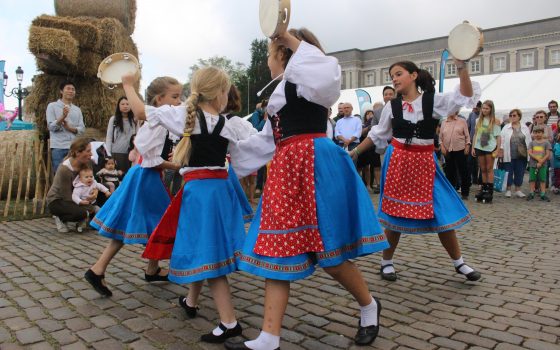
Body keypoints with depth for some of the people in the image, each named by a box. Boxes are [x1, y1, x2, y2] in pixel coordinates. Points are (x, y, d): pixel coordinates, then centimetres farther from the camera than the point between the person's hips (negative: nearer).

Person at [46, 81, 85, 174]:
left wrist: (70, 128, -11)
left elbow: (82, 129, 8)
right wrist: (63, 116, -20)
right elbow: (51, 126, -6)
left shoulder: (77, 109, 16)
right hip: (58, 147, -3)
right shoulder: (52, 106, 5)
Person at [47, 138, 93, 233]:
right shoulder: (65, 169, -28)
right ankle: (60, 218, -1)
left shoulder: (86, 163, -11)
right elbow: (67, 197, -23)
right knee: (81, 213, -31)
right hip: (56, 201, -7)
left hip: (75, 197, 7)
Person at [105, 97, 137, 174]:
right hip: (116, 153, -1)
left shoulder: (134, 120, 5)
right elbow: (108, 138, 3)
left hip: (130, 153, 1)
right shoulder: (113, 119, 2)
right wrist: (108, 154, -3)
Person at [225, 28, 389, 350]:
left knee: (328, 252, -1)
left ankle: (369, 306, 27)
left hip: (312, 165, -9)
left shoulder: (300, 78, -3)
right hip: (288, 169, 9)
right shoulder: (281, 89, 24)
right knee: (277, 252, 3)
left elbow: (329, 74, -28)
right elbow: (271, 140, 30)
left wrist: (293, 39, -15)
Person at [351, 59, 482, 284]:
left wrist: (461, 65, -25)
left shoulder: (433, 100, -3)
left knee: (442, 212, 4)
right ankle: (386, 262, 20)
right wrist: (355, 151, 11)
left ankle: (459, 263, 23)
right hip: (397, 161, 1)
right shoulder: (392, 106, 2)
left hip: (424, 163, 0)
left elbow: (465, 95, -15)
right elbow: (377, 135, 12)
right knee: (394, 213, 3)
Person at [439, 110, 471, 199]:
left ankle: (464, 193, 9)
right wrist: (442, 147, -3)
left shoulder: (462, 121, 4)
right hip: (448, 150, 2)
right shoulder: (443, 123, 9)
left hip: (460, 149, -2)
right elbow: (440, 137, 9)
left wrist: (467, 146, -6)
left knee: (463, 171, 0)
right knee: (449, 172, 7)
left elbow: (467, 136, 3)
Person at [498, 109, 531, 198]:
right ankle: (508, 190, 13)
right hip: (509, 155, -1)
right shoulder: (506, 128, 3)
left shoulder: (525, 128, 8)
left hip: (521, 155, 2)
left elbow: (529, 141, 10)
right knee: (508, 172, 3)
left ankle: (518, 190, 17)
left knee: (520, 173, 7)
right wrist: (501, 151, -7)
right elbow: (502, 141, 0)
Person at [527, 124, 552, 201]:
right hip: (533, 164, 1)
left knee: (542, 179, 3)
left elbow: (548, 155, -5)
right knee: (532, 179, 6)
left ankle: (543, 194, 8)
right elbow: (530, 153, -7)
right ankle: (532, 193, 15)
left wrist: (541, 162, -14)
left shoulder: (546, 143, 0)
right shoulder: (532, 143, 4)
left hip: (542, 165, -1)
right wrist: (538, 159, -19)